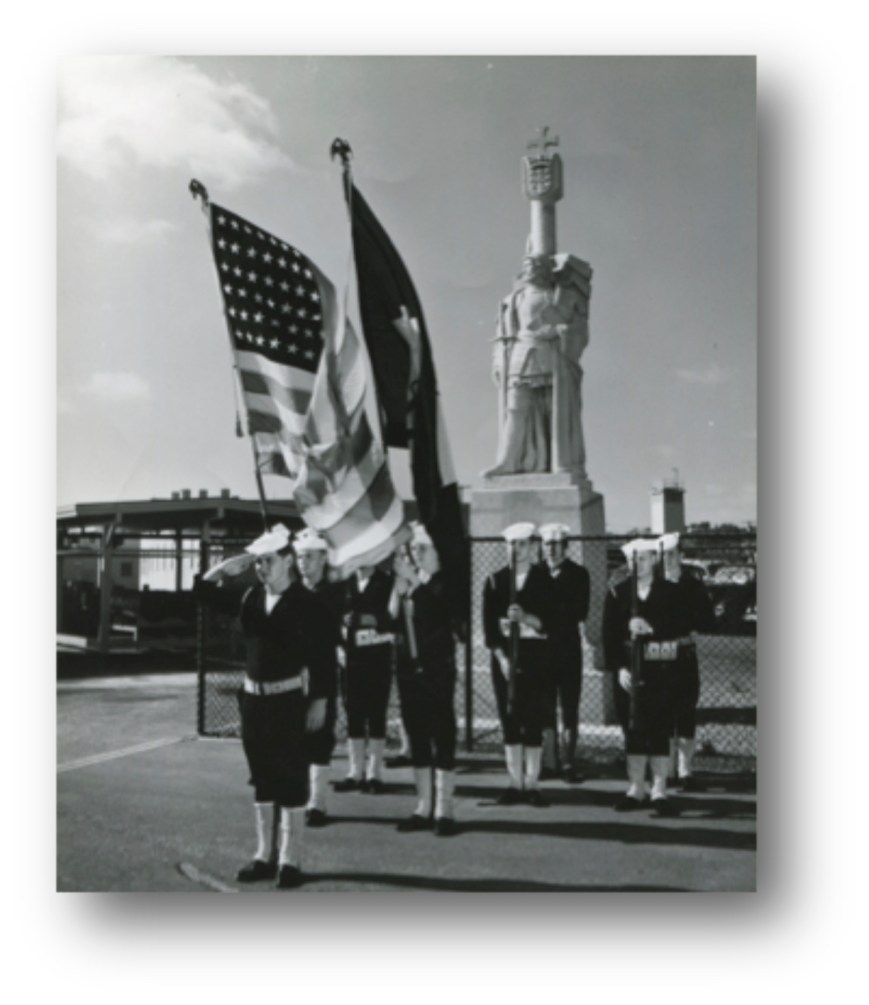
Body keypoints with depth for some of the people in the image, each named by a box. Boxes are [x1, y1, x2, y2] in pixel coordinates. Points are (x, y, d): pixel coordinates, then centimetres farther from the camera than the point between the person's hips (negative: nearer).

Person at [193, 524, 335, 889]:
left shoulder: (307, 603, -11)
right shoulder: (250, 597, 5)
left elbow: (324, 657, -11)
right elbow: (203, 591, 10)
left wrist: (319, 702, -13)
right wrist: (227, 568, -4)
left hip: (289, 701, -6)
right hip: (253, 698, 6)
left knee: (291, 781, 1)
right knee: (262, 780, 13)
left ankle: (290, 860, 11)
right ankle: (265, 854, 25)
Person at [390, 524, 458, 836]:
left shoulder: (445, 582, -3)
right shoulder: (404, 583, 9)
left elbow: (439, 612, -21)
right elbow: (389, 621, 1)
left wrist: (415, 581, -24)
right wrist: (399, 587, -9)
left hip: (437, 668, -5)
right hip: (409, 667, 5)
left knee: (442, 735, -2)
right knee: (417, 736, 10)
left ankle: (445, 809, 4)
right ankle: (423, 807, 18)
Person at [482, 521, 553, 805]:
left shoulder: (544, 579, 3)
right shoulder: (495, 580, 6)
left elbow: (549, 621, -3)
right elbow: (489, 624, 1)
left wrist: (525, 617, -20)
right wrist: (501, 657, -9)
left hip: (535, 654, -1)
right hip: (504, 654, 2)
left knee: (533, 717, -2)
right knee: (509, 718, 4)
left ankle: (532, 783, 5)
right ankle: (515, 782, 11)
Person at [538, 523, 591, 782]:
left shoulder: (578, 574, 2)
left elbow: (580, 612, -8)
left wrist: (546, 615, -16)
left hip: (568, 647, -2)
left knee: (569, 708, 0)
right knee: (545, 707, 6)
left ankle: (569, 763, 5)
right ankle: (550, 761, 15)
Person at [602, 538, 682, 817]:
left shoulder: (670, 592, 3)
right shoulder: (617, 593, 4)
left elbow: (679, 628, -4)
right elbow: (609, 635, 0)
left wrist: (651, 628, -20)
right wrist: (618, 668, -10)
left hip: (661, 669, -1)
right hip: (628, 670, 1)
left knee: (659, 729, 0)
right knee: (633, 729, 7)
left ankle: (659, 791, 7)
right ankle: (636, 789, 17)